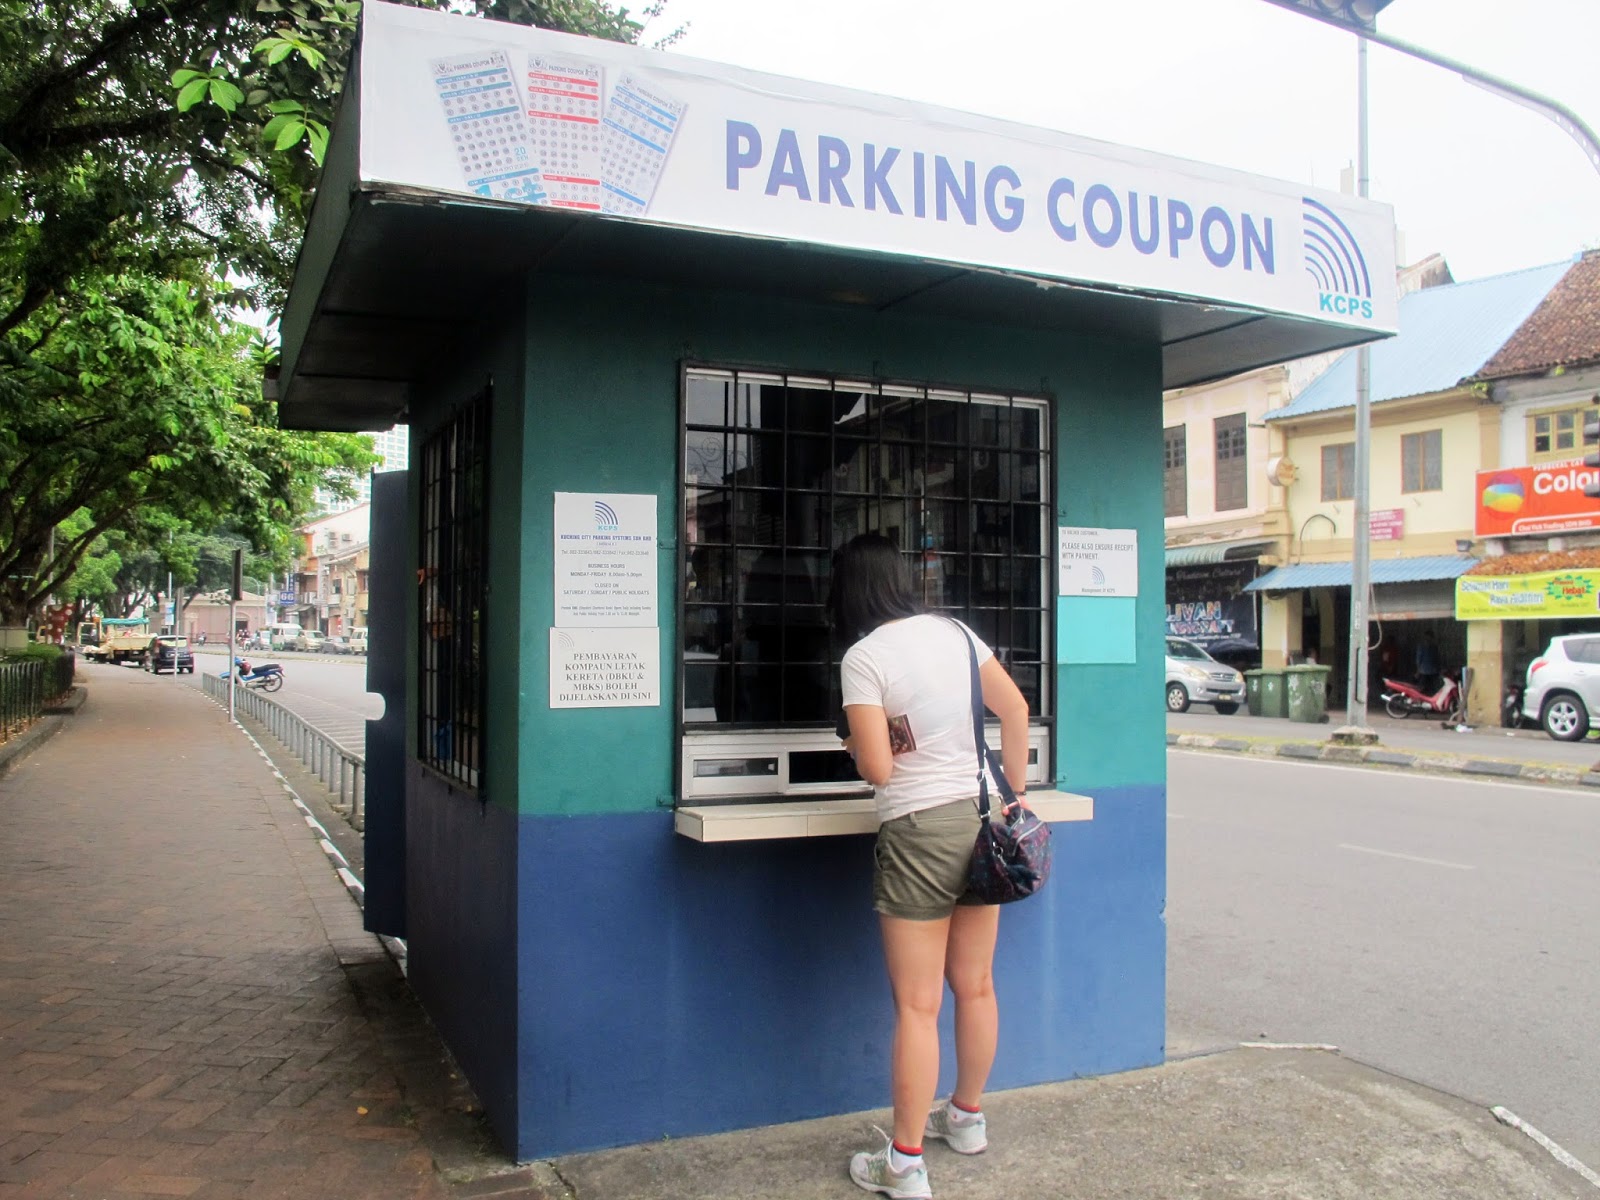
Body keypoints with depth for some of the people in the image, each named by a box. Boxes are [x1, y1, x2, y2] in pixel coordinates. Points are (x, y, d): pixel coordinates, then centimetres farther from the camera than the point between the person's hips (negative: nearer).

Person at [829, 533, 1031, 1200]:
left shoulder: (863, 657, -12)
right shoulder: (953, 632, 6)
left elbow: (877, 768, -15)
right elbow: (1015, 709, 9)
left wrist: (857, 747, 7)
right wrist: (1017, 795, 16)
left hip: (919, 833, -6)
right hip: (980, 819, 7)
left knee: (918, 1006, 1)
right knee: (975, 987, 18)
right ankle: (967, 1118, 37)